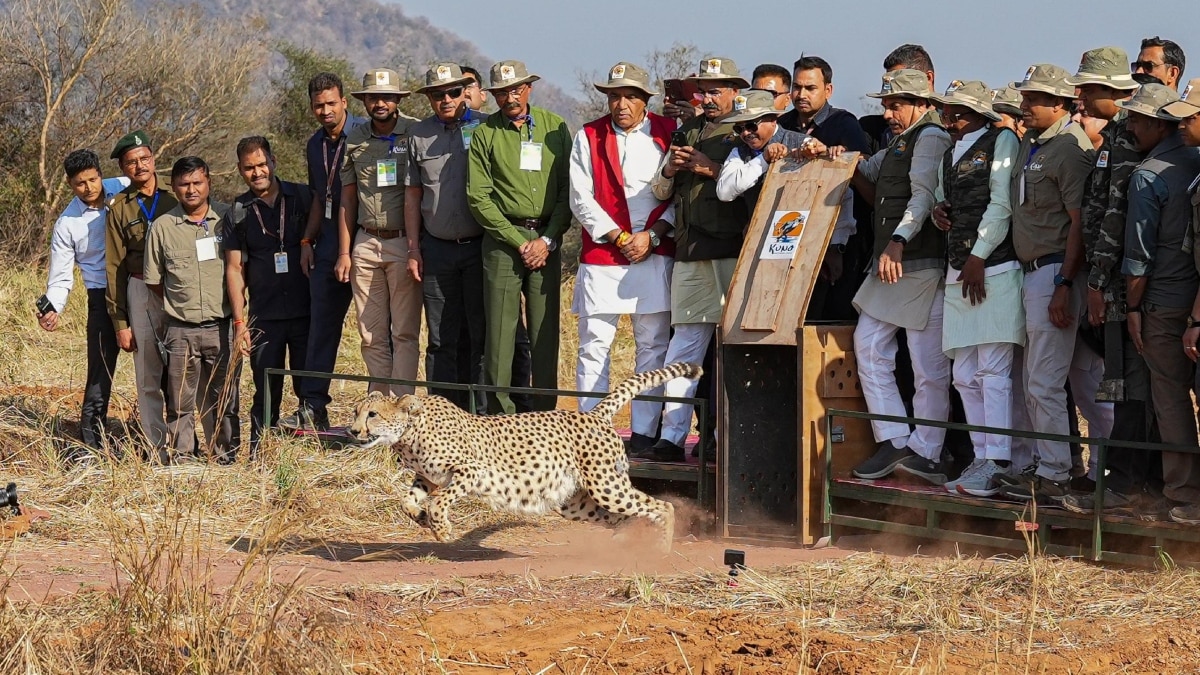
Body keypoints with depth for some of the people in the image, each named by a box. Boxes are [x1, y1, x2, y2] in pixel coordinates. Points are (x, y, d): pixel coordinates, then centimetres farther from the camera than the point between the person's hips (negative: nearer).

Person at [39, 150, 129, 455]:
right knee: (100, 371, -3)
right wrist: (53, 308, -17)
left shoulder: (125, 190, -3)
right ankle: (90, 443, 5)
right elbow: (60, 276, -1)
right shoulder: (67, 224, -4)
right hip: (103, 296, -1)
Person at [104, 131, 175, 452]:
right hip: (142, 293, 0)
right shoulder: (119, 208, 5)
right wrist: (120, 322, 2)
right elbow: (114, 267, 5)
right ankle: (156, 447, 4)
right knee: (148, 376, 0)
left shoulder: (173, 199, 6)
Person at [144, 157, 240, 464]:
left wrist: (236, 309, 7)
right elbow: (154, 280, 8)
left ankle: (225, 456, 18)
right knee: (180, 402, 3)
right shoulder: (162, 226, 1)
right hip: (181, 331, 0)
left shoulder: (228, 217, 2)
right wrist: (179, 304, 5)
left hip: (222, 327, 0)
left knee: (224, 398, 8)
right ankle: (178, 456, 12)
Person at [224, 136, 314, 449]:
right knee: (266, 394, 2)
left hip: (307, 313, 0)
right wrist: (239, 322, -1)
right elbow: (234, 268, 7)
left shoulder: (303, 197, 5)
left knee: (311, 391, -2)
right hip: (264, 317, 0)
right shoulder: (238, 213, 7)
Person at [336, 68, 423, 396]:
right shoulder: (354, 140, 11)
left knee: (404, 332, -5)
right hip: (365, 243, 4)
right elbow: (347, 198, 15)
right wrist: (344, 253, 9)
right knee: (371, 334, 4)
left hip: (403, 243, -4)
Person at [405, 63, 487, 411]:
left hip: (480, 247, -2)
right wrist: (413, 249, 8)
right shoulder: (419, 135, 10)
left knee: (482, 334, -3)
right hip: (437, 249, 2)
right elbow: (412, 193, 13)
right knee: (442, 339, 4)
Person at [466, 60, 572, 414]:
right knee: (499, 332, -5)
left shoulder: (555, 127, 8)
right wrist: (518, 241, -6)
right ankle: (500, 419, -2)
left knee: (545, 331, 0)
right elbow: (478, 197, 0)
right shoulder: (485, 135, 5)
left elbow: (569, 188, 6)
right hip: (503, 237, -1)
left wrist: (547, 240, -5)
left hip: (547, 238, 1)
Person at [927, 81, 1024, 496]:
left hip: (994, 270, -8)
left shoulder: (1001, 142, 0)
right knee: (966, 376, 5)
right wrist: (939, 212, 6)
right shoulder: (949, 155, 22)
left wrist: (978, 257, -13)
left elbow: (1002, 205, -8)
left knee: (993, 371, -12)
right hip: (958, 274, 8)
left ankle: (997, 463, -14)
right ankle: (982, 459, 9)